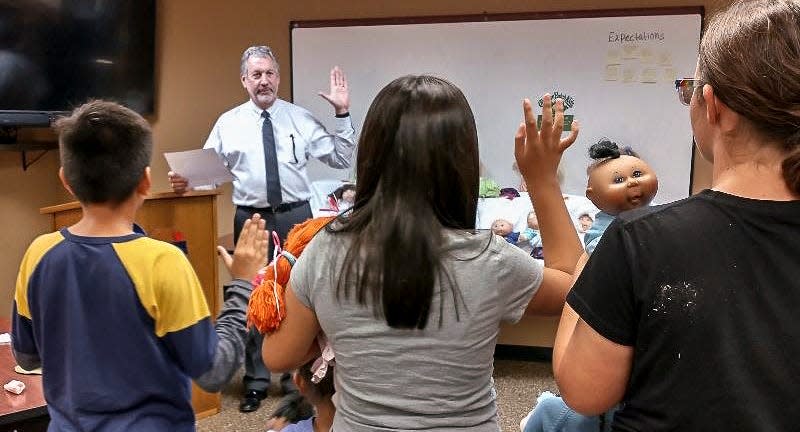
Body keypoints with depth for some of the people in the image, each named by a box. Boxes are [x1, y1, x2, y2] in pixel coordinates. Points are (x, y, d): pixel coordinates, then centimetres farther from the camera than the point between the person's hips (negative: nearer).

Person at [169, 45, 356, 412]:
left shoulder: (300, 118, 4)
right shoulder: (228, 122, 5)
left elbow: (341, 158, 1)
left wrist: (342, 113, -6)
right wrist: (186, 181, -17)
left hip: (295, 216, 0)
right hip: (250, 218, 0)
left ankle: (297, 376, 23)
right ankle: (256, 380, 23)